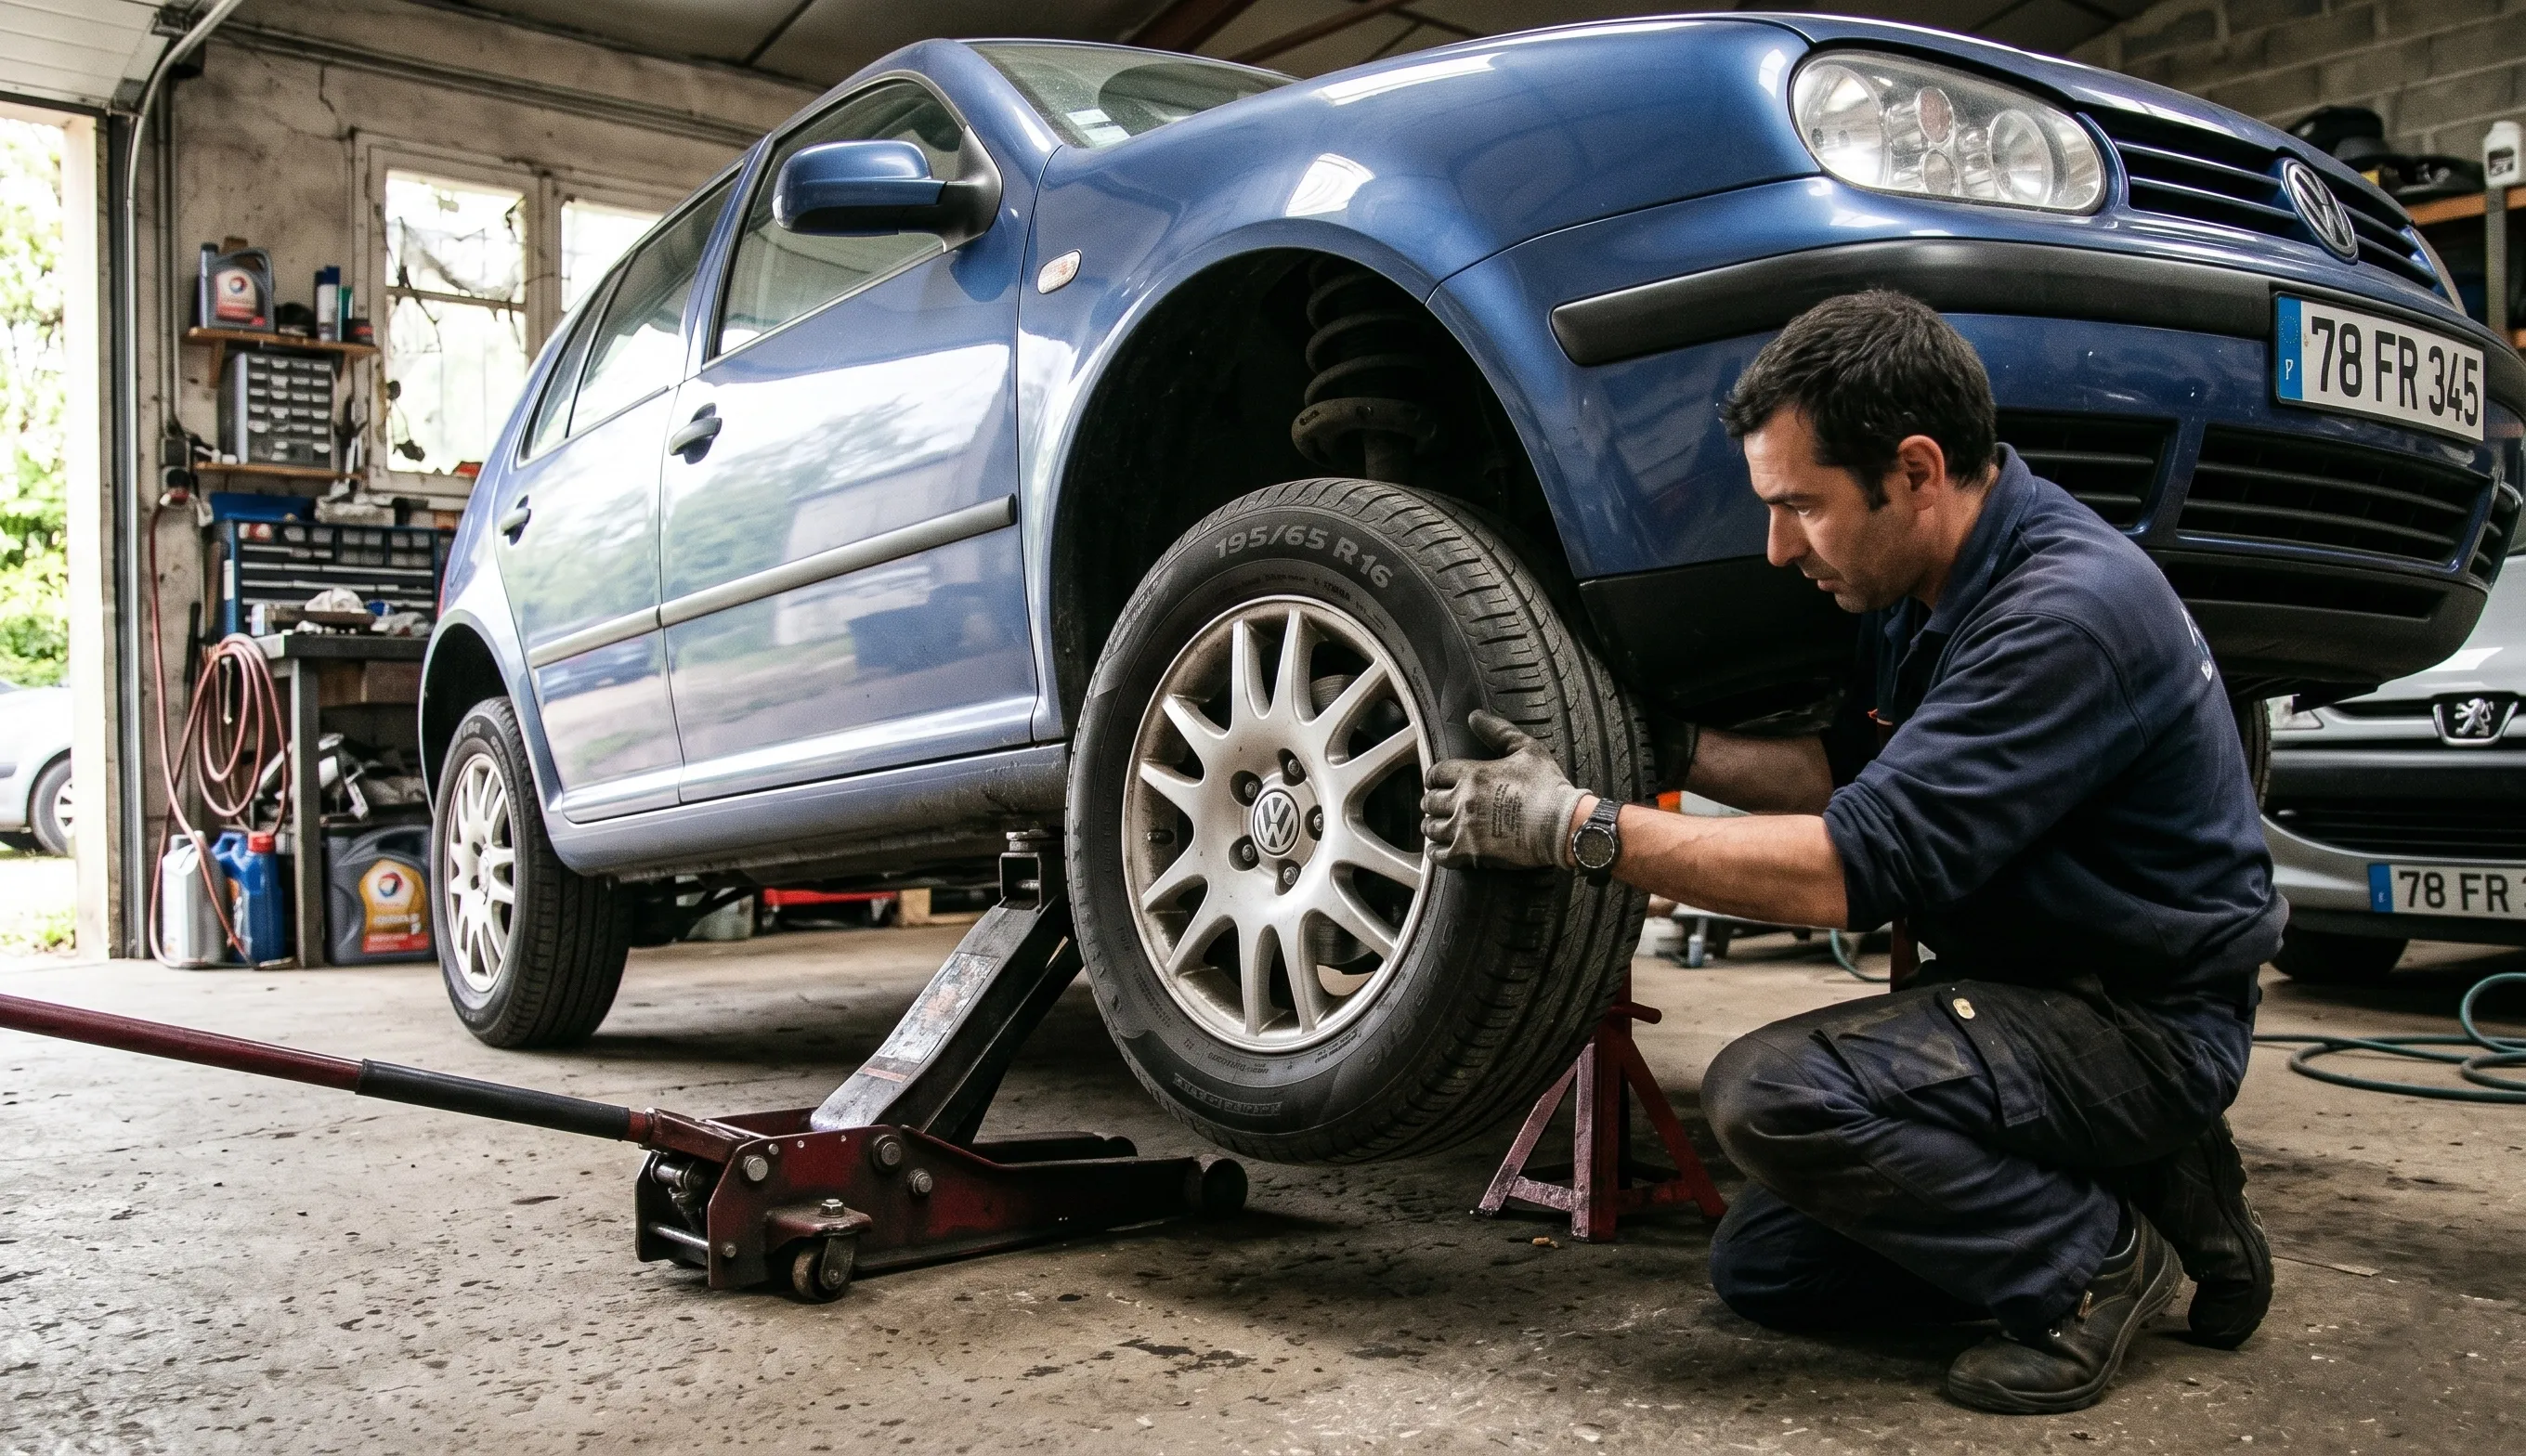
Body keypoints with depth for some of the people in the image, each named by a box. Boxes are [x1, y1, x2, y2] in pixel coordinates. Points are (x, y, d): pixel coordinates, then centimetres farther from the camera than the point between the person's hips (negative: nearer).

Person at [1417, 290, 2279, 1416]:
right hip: (2018, 985, 9)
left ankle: (2093, 1262, -7)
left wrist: (1579, 828, -27)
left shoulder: (2069, 608, -28)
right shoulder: (1924, 585, 2)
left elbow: (1861, 866, -31)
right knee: (1760, 1265, 7)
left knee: (1772, 1092, -29)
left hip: (2142, 1021, -9)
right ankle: (2140, 1184, 12)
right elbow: (1853, 770, 16)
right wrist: (1672, 749, 2)